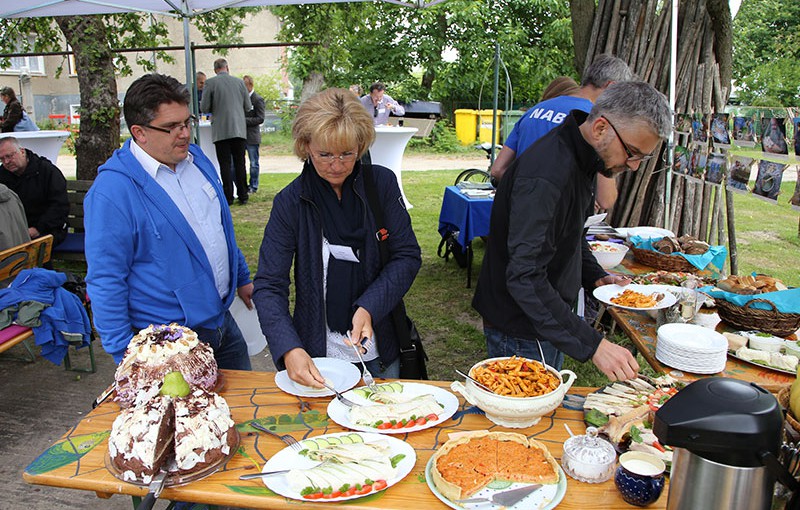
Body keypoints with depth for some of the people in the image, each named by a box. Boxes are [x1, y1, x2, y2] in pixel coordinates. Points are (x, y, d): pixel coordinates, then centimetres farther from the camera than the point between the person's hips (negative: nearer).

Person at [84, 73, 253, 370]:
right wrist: (125, 356, -15)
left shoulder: (195, 158, 3)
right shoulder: (112, 191, -20)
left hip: (222, 321, 7)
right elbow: (105, 281, -16)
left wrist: (241, 278, 21)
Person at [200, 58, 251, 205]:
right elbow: (248, 106, 8)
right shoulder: (239, 82, 4)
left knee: (225, 165, 3)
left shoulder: (210, 83, -4)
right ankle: (242, 196, 10)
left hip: (221, 131, -2)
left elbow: (204, 108, -4)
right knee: (240, 163, 8)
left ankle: (228, 197, 3)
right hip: (239, 129, 2)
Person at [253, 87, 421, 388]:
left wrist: (369, 307, -21)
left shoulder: (382, 183, -7)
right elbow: (268, 285, -13)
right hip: (318, 355, -1)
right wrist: (289, 349, -29)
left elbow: (407, 256, -6)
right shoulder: (290, 201, -10)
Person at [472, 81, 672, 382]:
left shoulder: (577, 158, 2)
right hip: (520, 331, -9)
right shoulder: (546, 177, -30)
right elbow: (525, 278, -36)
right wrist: (592, 345, -37)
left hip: (549, 320, 9)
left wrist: (597, 277, 5)